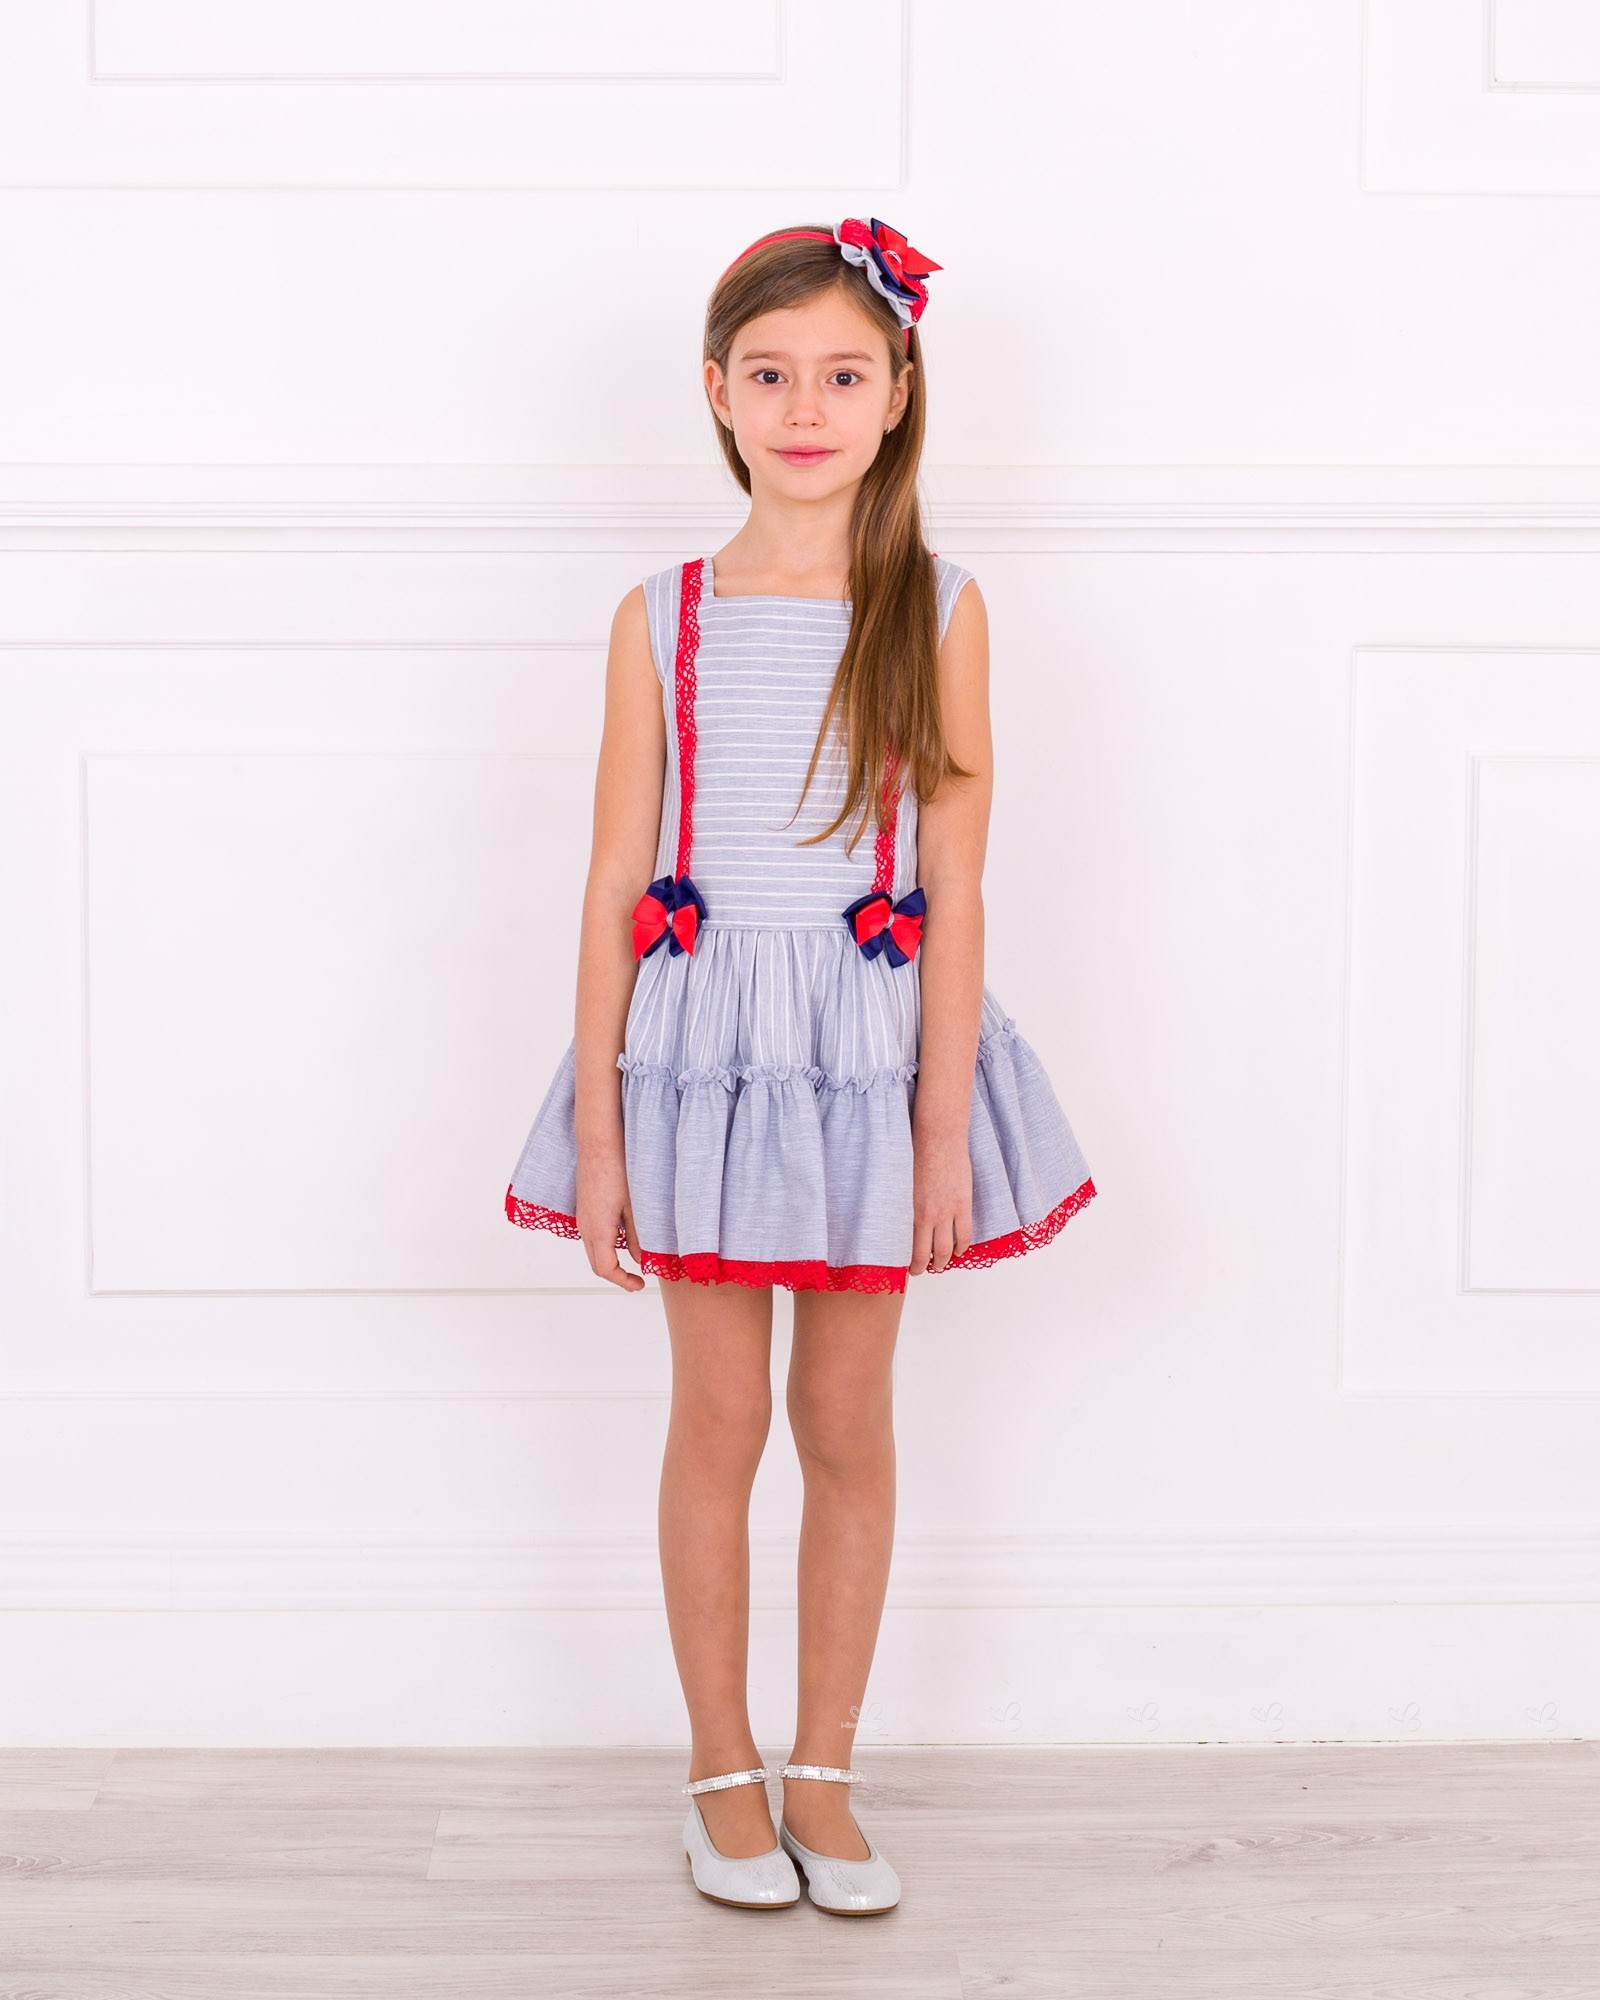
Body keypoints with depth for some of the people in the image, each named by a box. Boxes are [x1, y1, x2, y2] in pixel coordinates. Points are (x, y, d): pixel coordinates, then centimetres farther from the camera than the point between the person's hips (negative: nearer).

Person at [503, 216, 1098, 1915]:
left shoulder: (936, 609, -2)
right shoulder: (664, 620, -1)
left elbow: (954, 885, -4)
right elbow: (616, 886, 0)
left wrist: (946, 1121, -6)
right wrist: (597, 1128, -2)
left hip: (873, 1051, 0)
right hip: (700, 1050, 0)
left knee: (847, 1421, 10)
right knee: (716, 1419, 8)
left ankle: (825, 1772, 25)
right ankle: (721, 1769, 24)